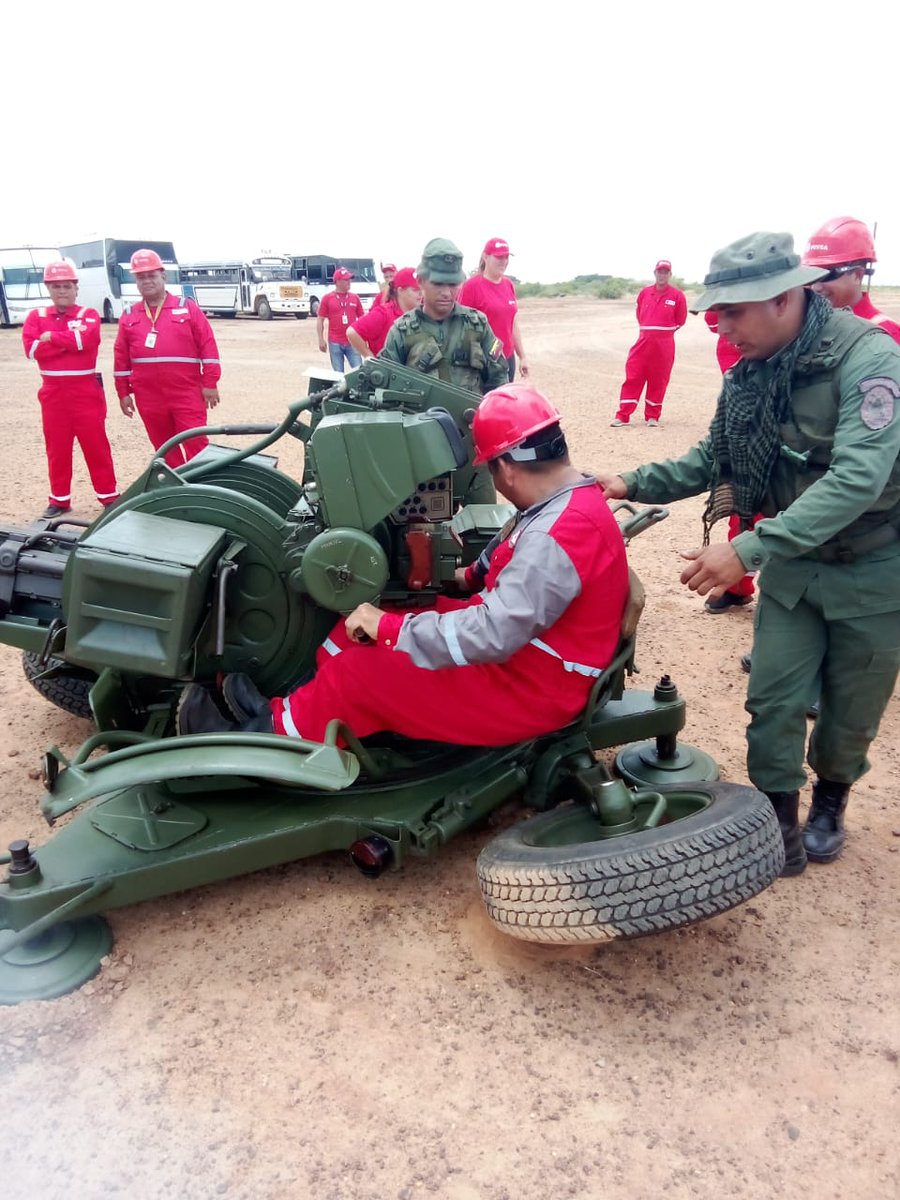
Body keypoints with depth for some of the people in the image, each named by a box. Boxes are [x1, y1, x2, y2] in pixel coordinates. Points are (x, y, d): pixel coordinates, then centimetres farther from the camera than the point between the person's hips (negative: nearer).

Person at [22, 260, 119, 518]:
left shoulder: (88, 315, 3)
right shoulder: (36, 317, 9)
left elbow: (85, 339, -19)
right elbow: (32, 349, -8)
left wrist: (51, 337, -10)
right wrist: (70, 340, -12)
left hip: (86, 389, -3)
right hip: (53, 391, 3)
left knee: (96, 444, 0)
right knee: (57, 447, 7)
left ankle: (109, 495, 8)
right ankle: (59, 499, 17)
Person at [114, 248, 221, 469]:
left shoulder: (187, 308, 3)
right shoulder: (129, 317, 11)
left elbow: (208, 346, -1)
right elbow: (121, 357, 12)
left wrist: (210, 383, -6)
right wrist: (123, 392, 9)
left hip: (187, 393, -3)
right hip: (149, 397, 3)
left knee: (196, 445, -7)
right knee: (164, 449, 10)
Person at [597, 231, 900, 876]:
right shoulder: (748, 375, -5)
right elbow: (711, 461, 5)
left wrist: (750, 549, -44)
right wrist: (635, 483, -11)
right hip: (793, 562, 4)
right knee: (773, 699, 2)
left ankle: (831, 799, 40)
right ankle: (779, 827, 19)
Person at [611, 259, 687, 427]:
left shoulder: (677, 295, -2)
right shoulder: (644, 293, 7)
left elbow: (680, 320, 5)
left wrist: (664, 332, 8)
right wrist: (649, 331, 14)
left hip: (664, 345, -2)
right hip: (643, 342, 2)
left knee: (658, 380, 4)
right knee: (632, 377, -3)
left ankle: (652, 416, 15)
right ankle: (622, 416, -2)